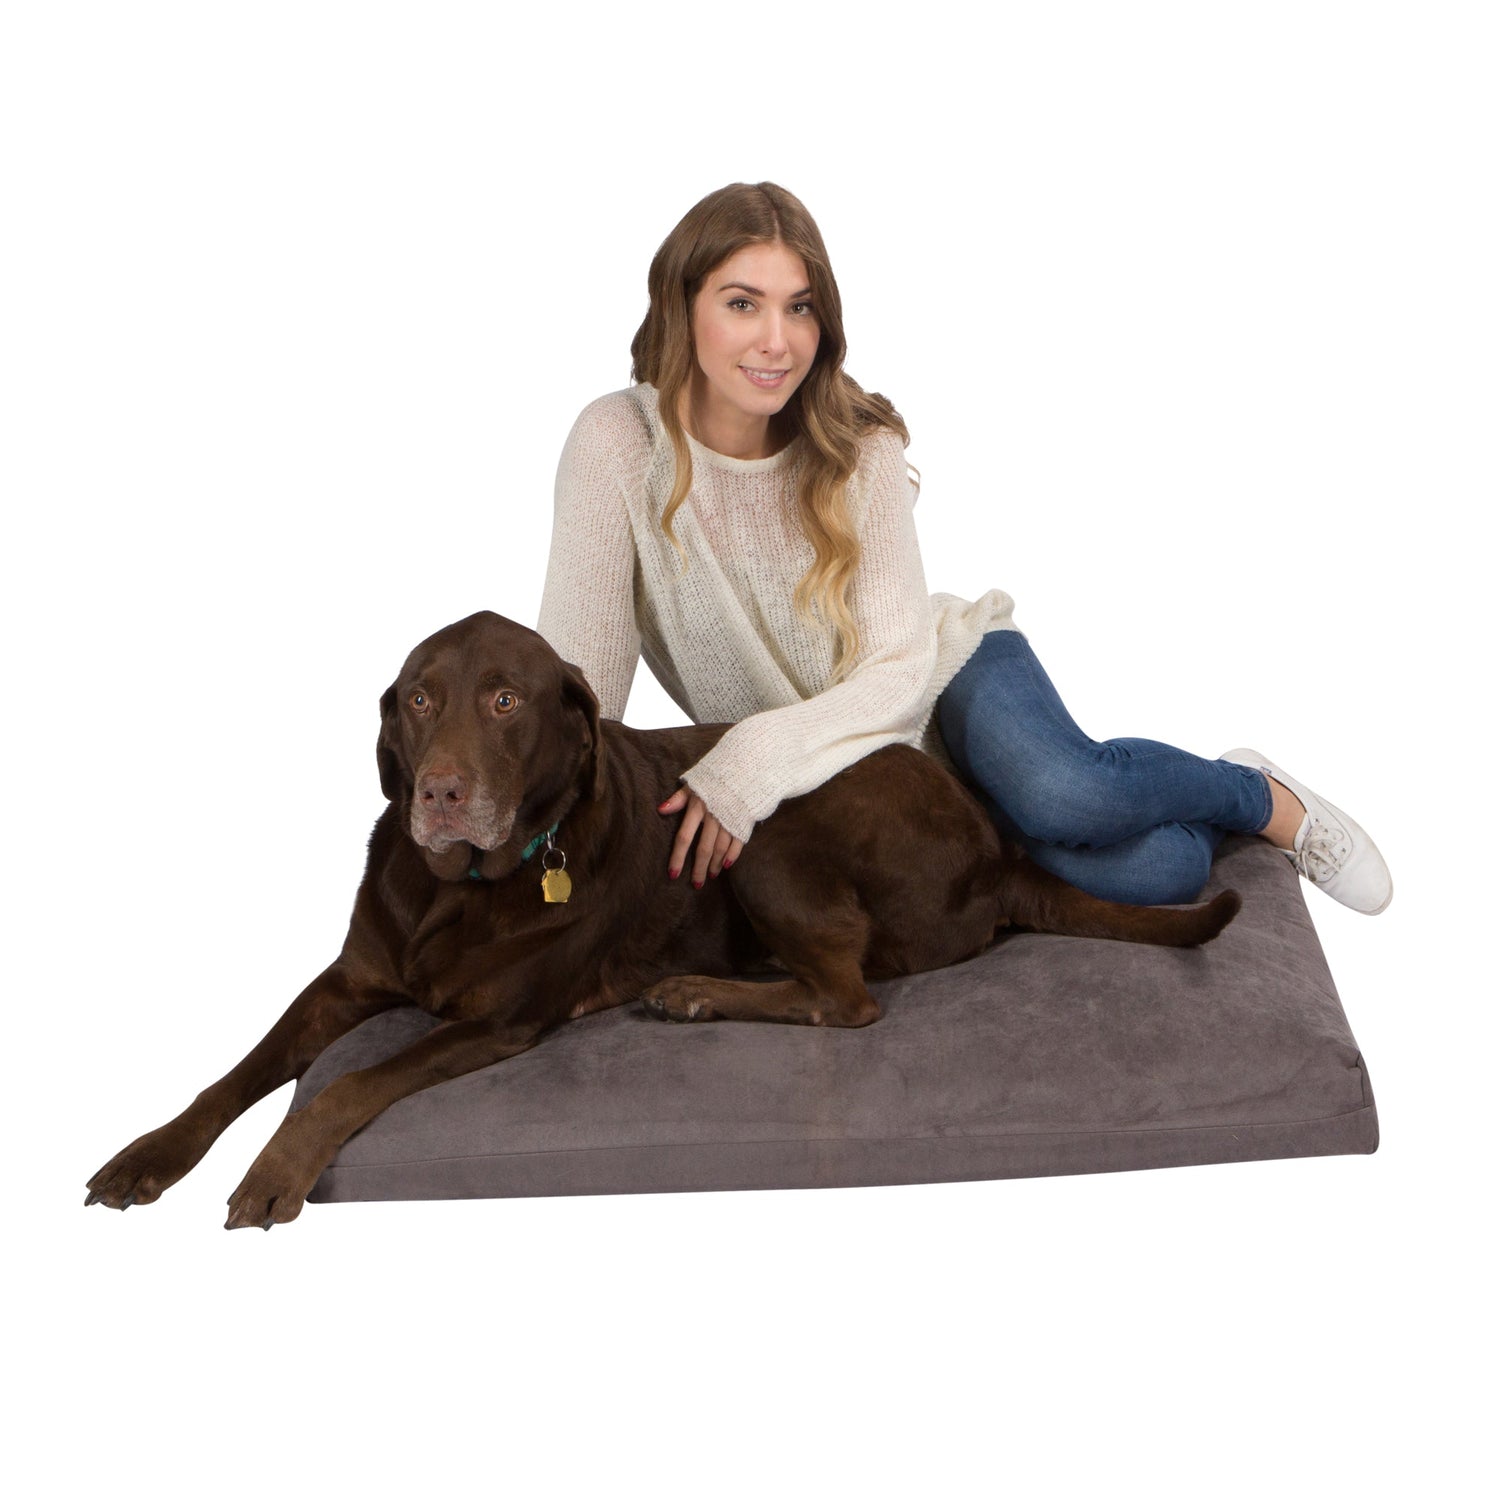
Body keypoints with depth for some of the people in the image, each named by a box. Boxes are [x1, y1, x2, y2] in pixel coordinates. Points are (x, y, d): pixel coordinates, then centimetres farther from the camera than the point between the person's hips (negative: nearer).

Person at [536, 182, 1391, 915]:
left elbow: (900, 672, -20)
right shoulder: (618, 447, -18)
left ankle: (1265, 798, -3)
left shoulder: (862, 449, -14)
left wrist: (752, 762, -36)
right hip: (856, 786, -1)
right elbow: (576, 686, -20)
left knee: (1056, 792, -36)